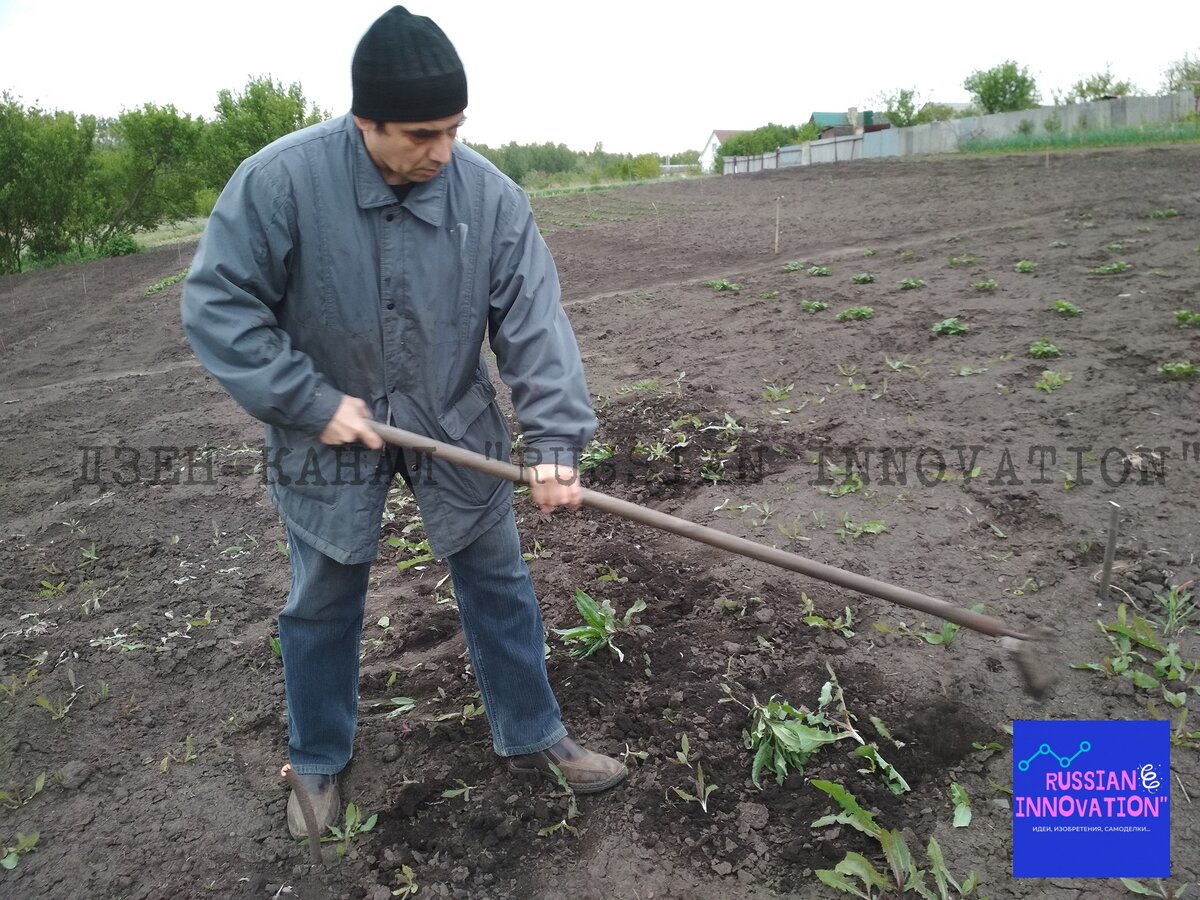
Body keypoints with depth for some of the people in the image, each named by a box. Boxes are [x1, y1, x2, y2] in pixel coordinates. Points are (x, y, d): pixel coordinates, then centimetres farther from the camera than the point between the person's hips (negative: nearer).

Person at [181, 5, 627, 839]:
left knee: (498, 580, 10)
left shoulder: (489, 194, -15)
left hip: (456, 424, 2)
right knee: (323, 600, 13)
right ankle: (318, 763, 38)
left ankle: (532, 736, 32)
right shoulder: (279, 181, -20)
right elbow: (218, 304, -14)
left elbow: (534, 322, -16)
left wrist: (554, 440, -26)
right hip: (329, 431, -1)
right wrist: (311, 402, -18)